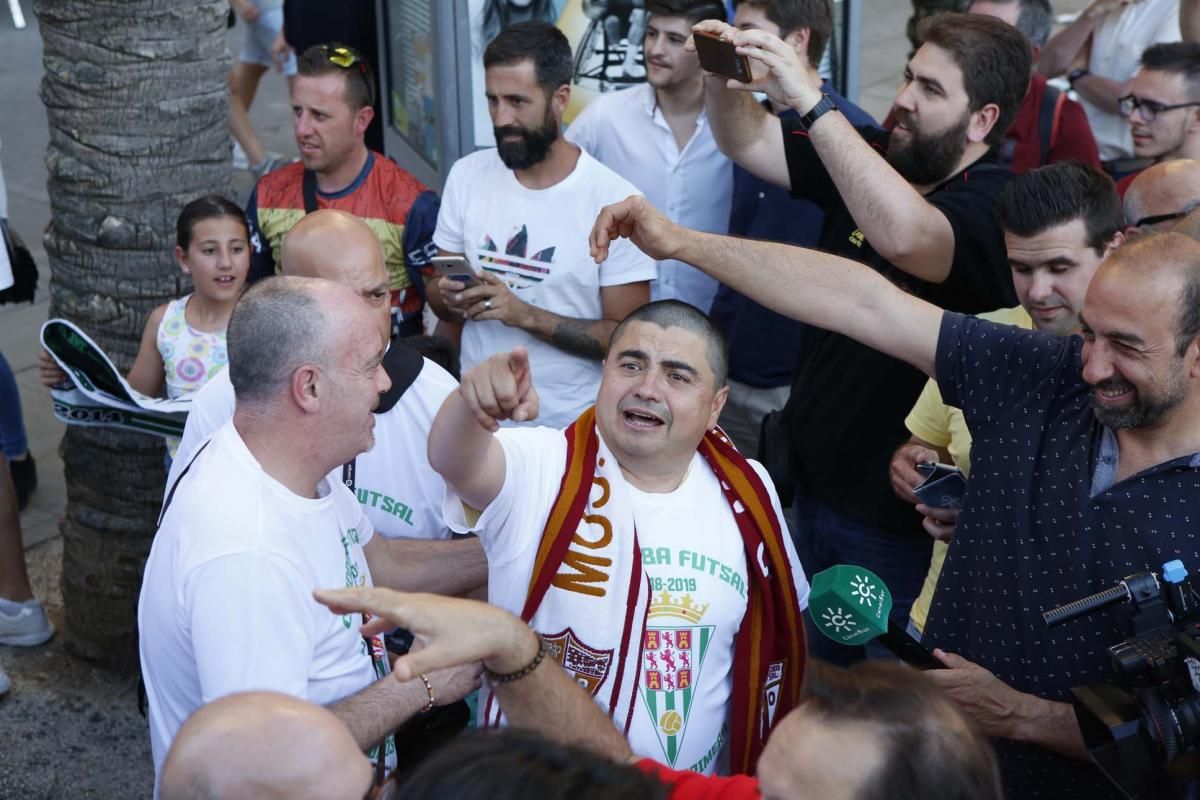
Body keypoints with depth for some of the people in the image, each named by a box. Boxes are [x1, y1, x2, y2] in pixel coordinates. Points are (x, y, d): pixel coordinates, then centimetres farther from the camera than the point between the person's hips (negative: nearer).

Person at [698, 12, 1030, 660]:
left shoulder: (997, 207, -21)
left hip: (897, 527, -7)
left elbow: (904, 236, -43)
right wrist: (719, 75, -18)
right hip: (815, 483, 7)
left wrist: (810, 100, -42)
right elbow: (747, 142, 3)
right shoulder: (876, 160, 1)